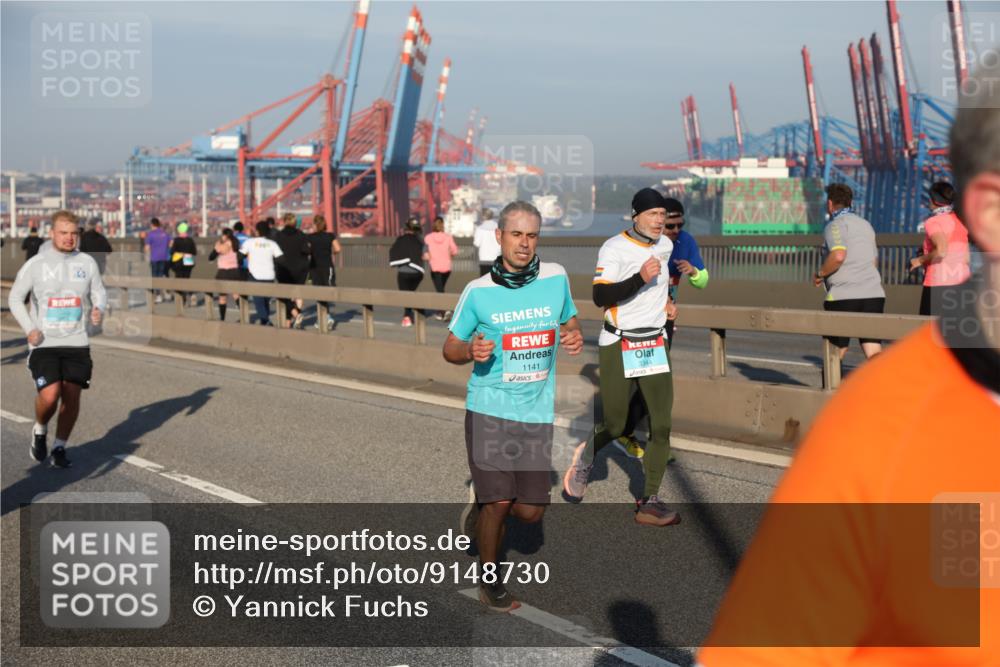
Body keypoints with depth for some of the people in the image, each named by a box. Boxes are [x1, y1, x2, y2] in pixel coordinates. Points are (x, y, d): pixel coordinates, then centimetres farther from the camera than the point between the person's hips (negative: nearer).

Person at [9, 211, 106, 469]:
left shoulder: (87, 263, 3)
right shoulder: (36, 264, -4)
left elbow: (99, 293, 11)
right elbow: (15, 297, 4)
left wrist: (98, 309, -12)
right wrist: (29, 329, -8)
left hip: (77, 342, 3)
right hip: (44, 344, -3)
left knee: (72, 396, 1)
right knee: (49, 396, -15)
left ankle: (59, 448, 19)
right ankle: (40, 430, 18)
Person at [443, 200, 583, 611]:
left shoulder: (556, 278, 2)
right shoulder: (478, 291, -4)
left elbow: (569, 321, 19)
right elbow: (450, 348, 6)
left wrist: (574, 337, -5)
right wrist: (471, 351, -17)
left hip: (537, 412, 3)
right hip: (489, 409, -3)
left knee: (530, 511, 3)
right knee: (499, 503, -6)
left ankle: (482, 507, 37)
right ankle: (489, 578, 19)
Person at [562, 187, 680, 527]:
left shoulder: (666, 245, 10)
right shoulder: (613, 248, -12)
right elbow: (601, 296, -20)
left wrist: (666, 299, 14)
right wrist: (641, 278, -29)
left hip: (655, 344, 6)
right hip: (618, 346, -6)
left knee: (661, 424, -3)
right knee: (615, 424, -2)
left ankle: (648, 501, 2)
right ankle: (585, 456, 33)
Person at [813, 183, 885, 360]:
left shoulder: (835, 225, -3)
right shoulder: (866, 225, 21)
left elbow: (838, 255, -22)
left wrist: (820, 274, -7)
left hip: (843, 295, -5)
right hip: (873, 294, 6)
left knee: (835, 350, 10)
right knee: (874, 351, -4)